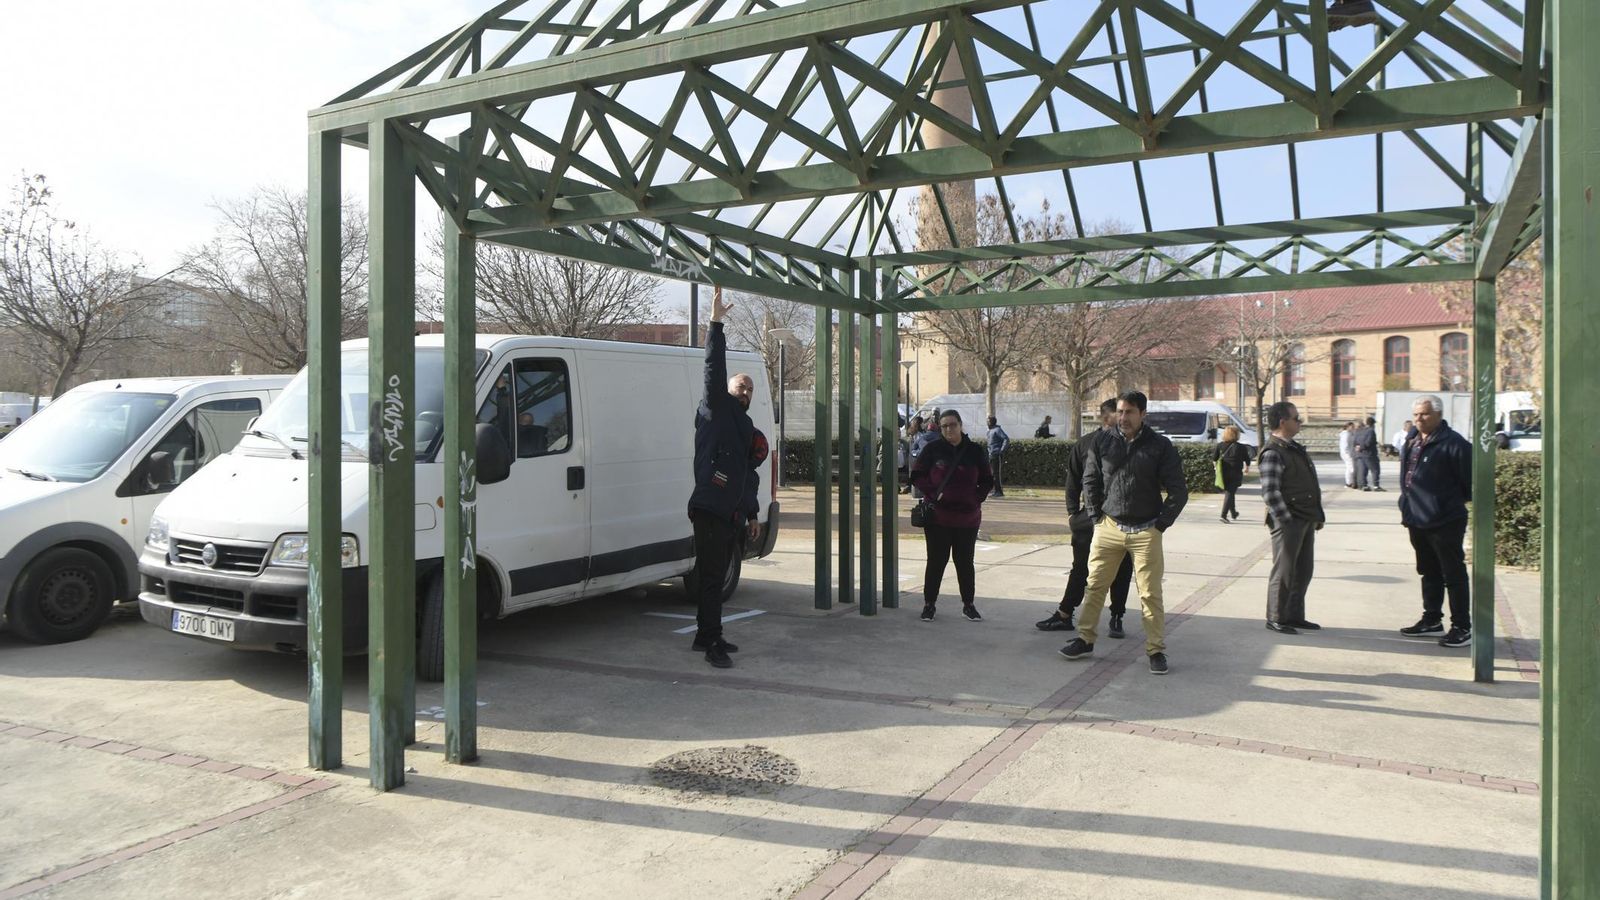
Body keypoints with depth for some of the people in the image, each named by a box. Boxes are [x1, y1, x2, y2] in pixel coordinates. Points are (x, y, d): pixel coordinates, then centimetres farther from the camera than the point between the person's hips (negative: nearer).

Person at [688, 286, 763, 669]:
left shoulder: (746, 428, 22)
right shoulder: (715, 410, 0)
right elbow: (714, 372, -15)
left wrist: (752, 514, 26)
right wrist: (716, 324, -23)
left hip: (733, 515, 8)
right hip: (710, 511, -8)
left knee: (716, 578, 13)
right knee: (711, 578, -7)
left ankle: (706, 636, 22)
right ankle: (712, 643, -5)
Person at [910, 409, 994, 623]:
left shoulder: (974, 451, 3)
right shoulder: (933, 449, -2)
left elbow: (987, 481, 10)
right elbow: (917, 475, 1)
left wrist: (976, 498, -4)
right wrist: (934, 493, -11)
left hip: (968, 518, 1)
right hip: (938, 516, -1)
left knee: (965, 562, 10)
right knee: (936, 561, 5)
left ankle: (968, 605, 22)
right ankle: (929, 604, 17)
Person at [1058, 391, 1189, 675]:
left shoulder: (1160, 446, -3)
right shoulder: (1104, 444, 4)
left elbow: (1178, 491, -1)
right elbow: (1090, 481, 13)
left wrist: (1161, 523, -5)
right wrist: (1095, 516, 6)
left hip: (1146, 532, -2)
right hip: (1109, 528, 3)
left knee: (1151, 593, 1)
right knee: (1095, 586, 6)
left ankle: (1156, 650, 11)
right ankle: (1085, 640, 18)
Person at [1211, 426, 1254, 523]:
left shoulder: (1220, 446, -2)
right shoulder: (1241, 447, -6)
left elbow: (1214, 458, -1)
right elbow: (1247, 460, 2)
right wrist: (1247, 467, 22)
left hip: (1223, 474, 4)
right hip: (1235, 474, -3)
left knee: (1228, 493, 19)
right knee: (1230, 493, -5)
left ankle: (1234, 513, 35)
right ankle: (1224, 515, -17)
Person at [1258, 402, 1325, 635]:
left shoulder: (1297, 448, 16)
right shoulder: (1273, 453, -15)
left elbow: (1311, 484, 20)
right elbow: (1269, 492, -20)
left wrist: (1318, 515, 17)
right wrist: (1285, 520, -21)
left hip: (1306, 520, 9)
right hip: (1288, 522, -9)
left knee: (1303, 571, 14)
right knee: (1284, 571, -2)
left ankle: (1295, 616, 25)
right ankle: (1275, 619, 7)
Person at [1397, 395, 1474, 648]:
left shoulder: (1453, 444, -15)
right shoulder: (1412, 443, 11)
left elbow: (1469, 481, -14)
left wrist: (1455, 502, -3)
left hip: (1445, 522, -9)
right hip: (1418, 521, 9)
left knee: (1454, 575, -1)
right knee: (1429, 573, 19)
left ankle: (1462, 627, 5)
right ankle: (1431, 619, 30)